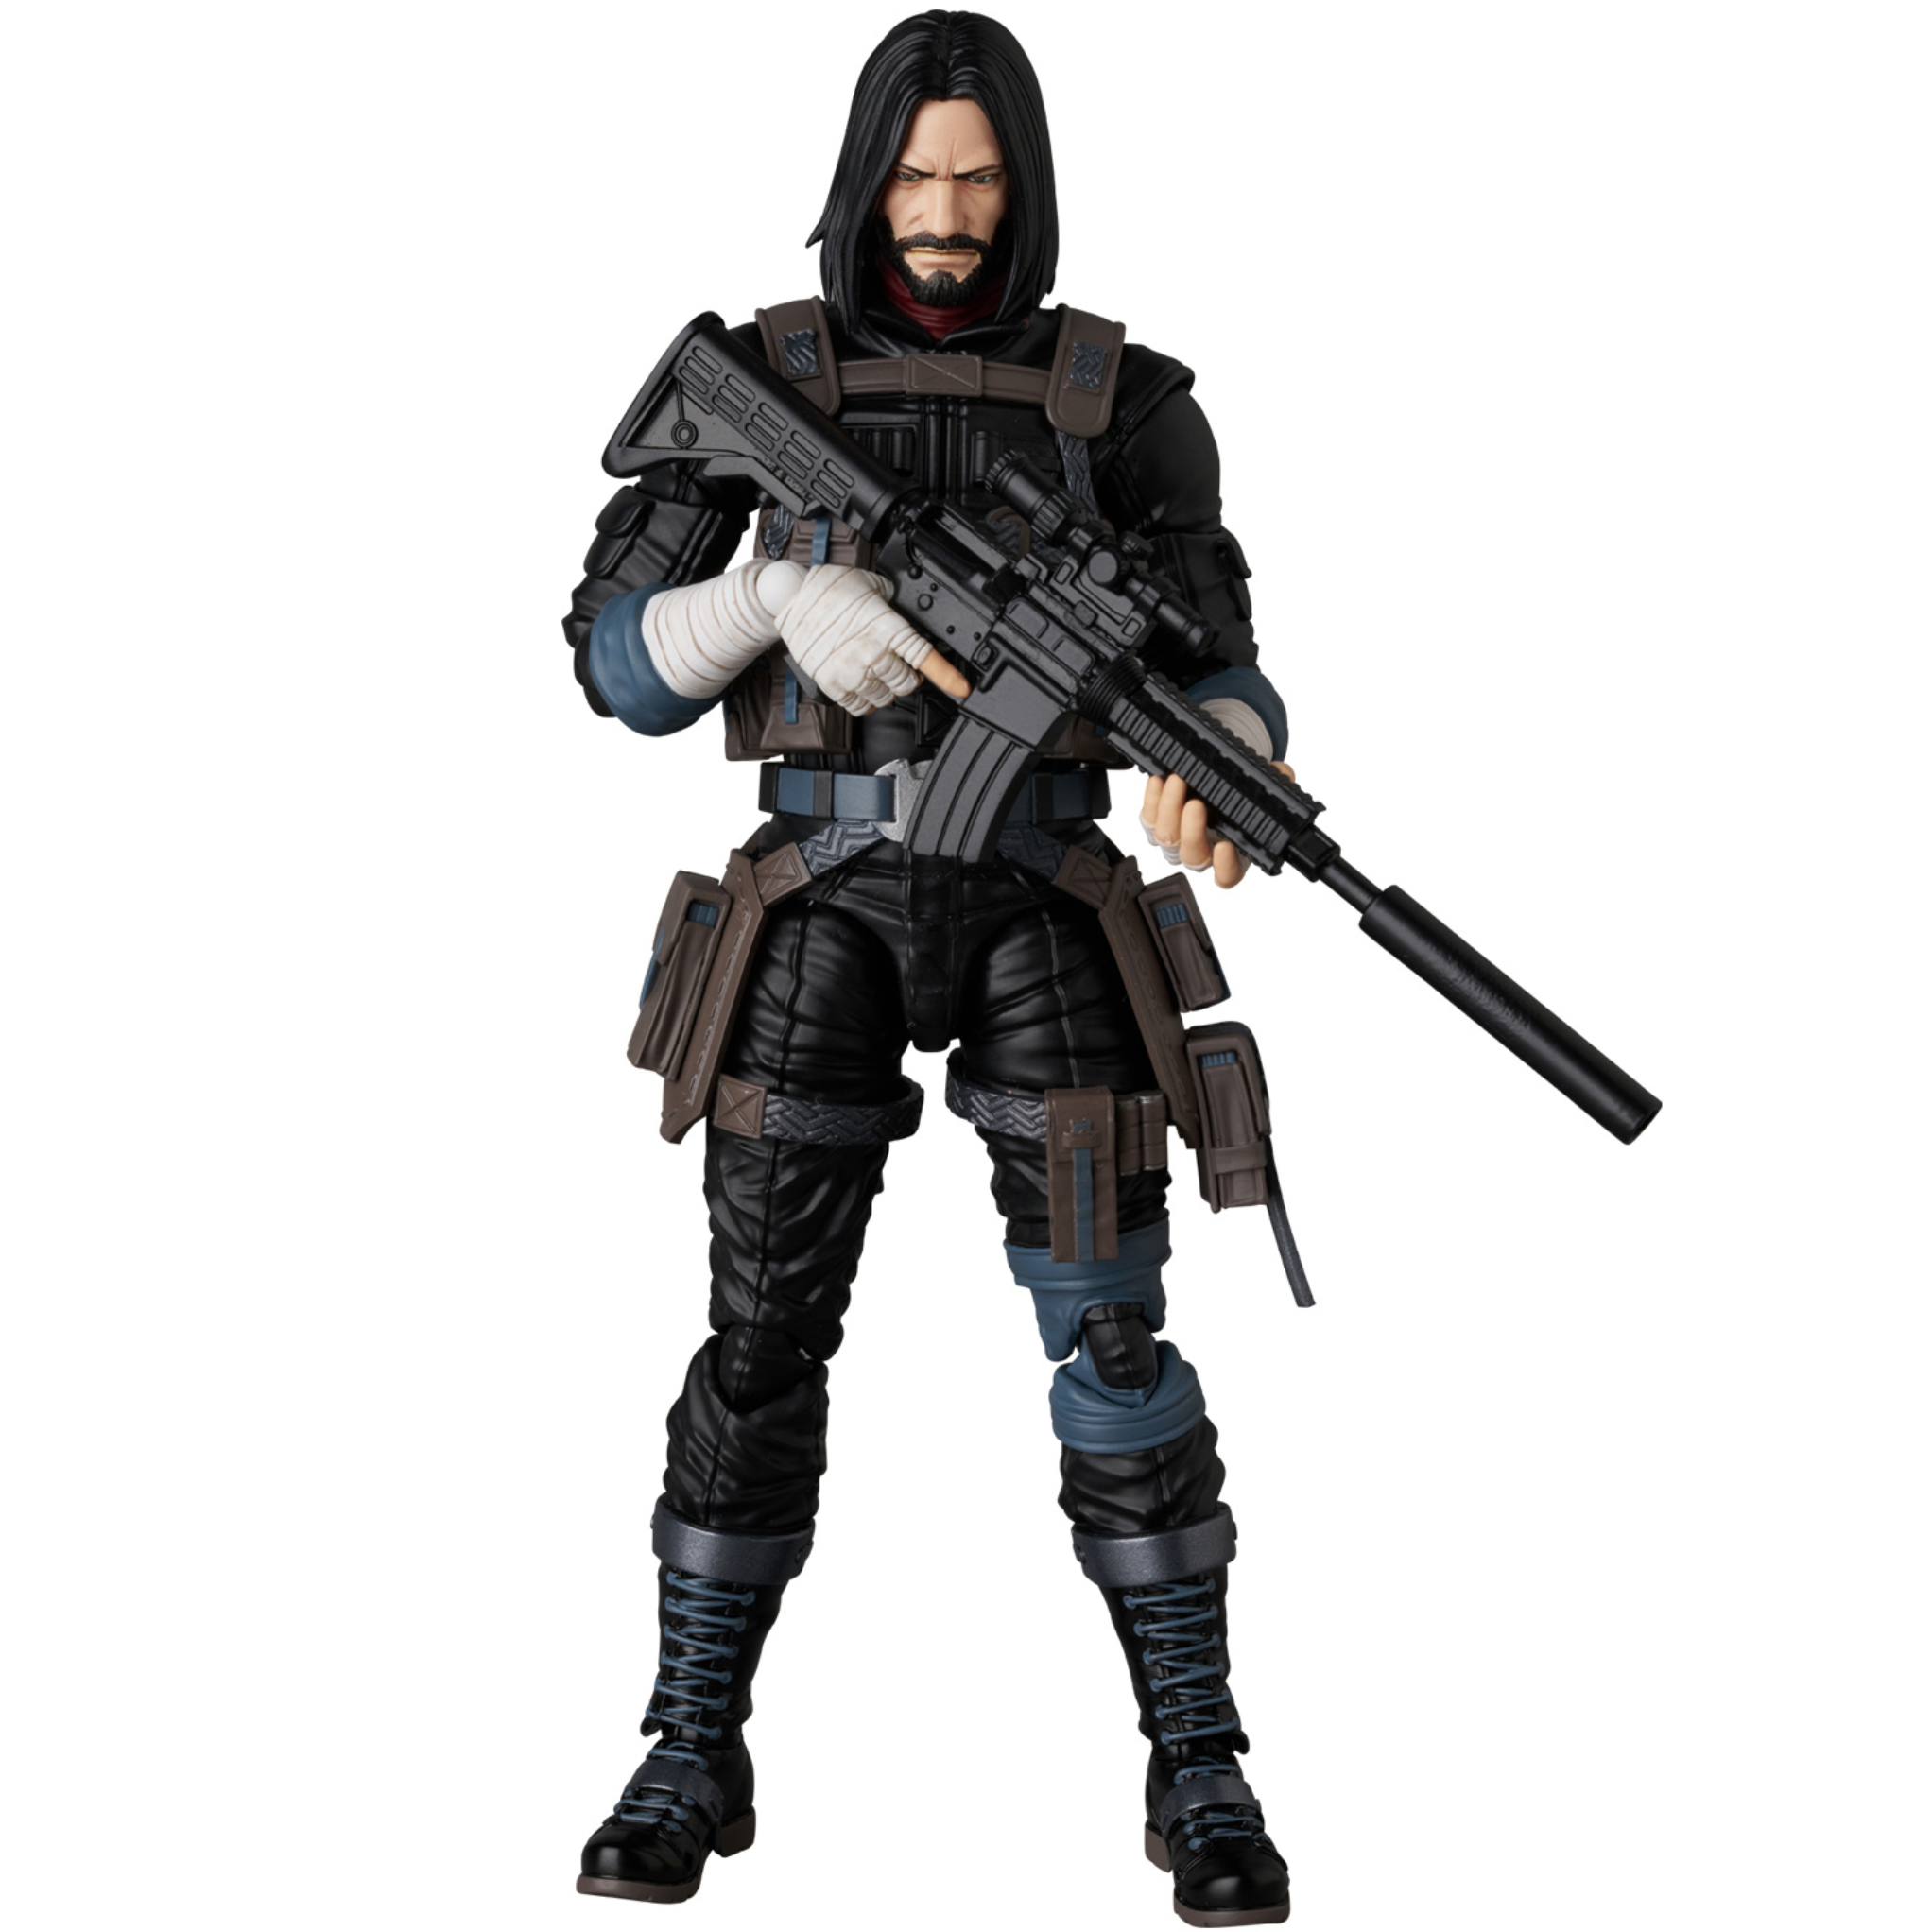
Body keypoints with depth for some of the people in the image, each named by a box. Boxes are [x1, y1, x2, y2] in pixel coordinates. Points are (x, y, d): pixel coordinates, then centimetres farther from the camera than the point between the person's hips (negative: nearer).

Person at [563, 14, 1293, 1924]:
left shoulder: (1119, 397, 4)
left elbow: (1221, 683, 1)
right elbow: (620, 663, 1)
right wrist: (779, 596, -20)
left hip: (1037, 910, 0)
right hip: (830, 912, 0)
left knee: (1111, 1338, -7)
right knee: (761, 1339, -2)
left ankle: (1199, 1773, 3)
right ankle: (693, 1762, 12)